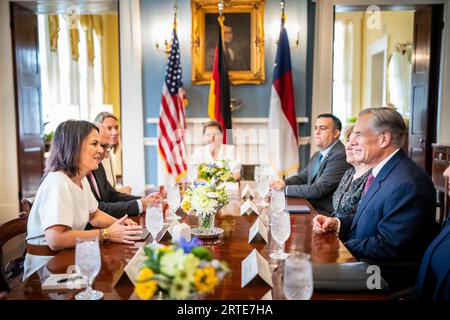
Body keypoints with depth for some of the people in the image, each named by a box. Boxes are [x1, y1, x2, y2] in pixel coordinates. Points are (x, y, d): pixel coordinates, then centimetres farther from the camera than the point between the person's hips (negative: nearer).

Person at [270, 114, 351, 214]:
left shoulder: (340, 156, -17)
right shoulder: (317, 155, 15)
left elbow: (318, 190, -21)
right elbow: (302, 177, 18)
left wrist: (285, 188, -16)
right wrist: (284, 183, -4)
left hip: (326, 214, -8)